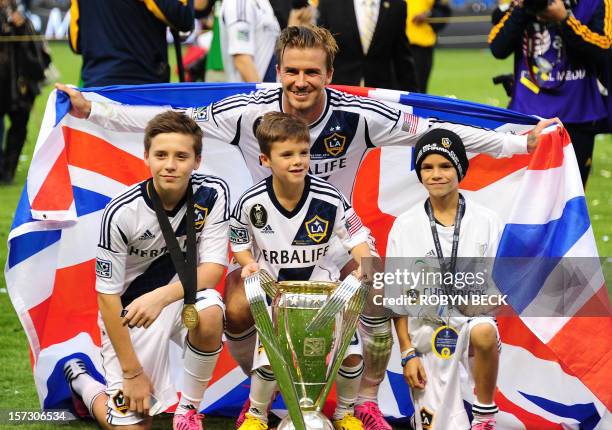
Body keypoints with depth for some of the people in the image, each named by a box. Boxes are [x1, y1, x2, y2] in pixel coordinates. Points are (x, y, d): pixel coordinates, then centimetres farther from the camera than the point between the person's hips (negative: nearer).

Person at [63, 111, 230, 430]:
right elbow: (108, 296, -17)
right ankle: (79, 379, 28)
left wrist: (161, 297, -32)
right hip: (129, 310, -2)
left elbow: (214, 268, -14)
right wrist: (132, 372, -16)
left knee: (209, 315, -34)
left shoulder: (212, 193, -15)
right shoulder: (122, 213, -23)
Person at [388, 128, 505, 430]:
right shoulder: (404, 226, 3)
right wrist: (407, 353, -3)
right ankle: (426, 405, 24)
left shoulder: (486, 221, 2)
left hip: (472, 317, 0)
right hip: (425, 326, 0)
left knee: (484, 334, -38)